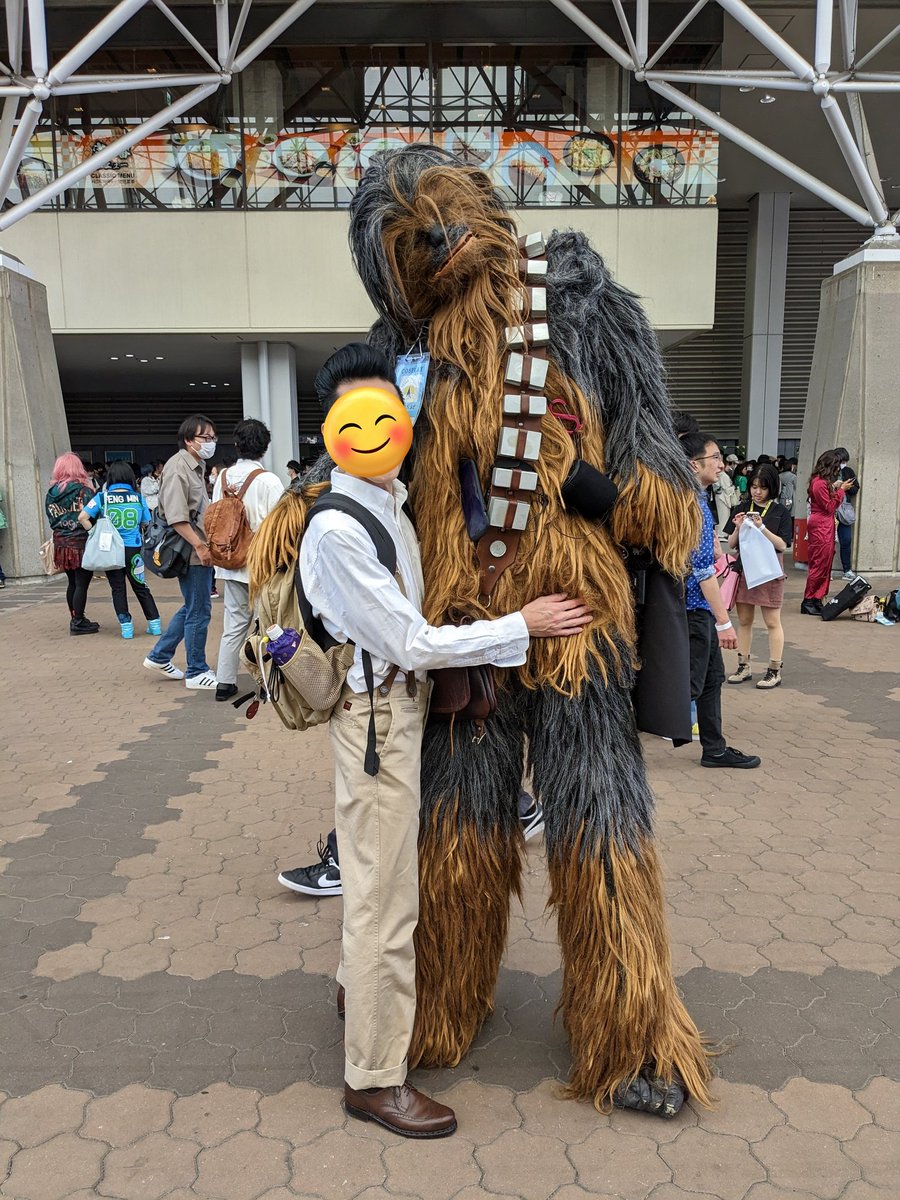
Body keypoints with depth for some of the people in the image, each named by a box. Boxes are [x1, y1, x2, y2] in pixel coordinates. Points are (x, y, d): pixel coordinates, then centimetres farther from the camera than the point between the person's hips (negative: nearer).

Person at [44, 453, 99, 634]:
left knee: (72, 583, 16)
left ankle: (76, 619, 24)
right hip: (81, 542, -6)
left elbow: (51, 519, 10)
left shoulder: (51, 494, 6)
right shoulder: (83, 490, -10)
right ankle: (78, 623, 2)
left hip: (61, 543, 6)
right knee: (82, 584, 0)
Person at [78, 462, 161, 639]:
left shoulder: (102, 497, -4)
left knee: (117, 588, 10)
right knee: (141, 587, 12)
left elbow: (82, 518, -9)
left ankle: (126, 626, 9)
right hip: (133, 549, 1)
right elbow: (147, 524, 4)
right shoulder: (139, 498, -2)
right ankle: (154, 624, 13)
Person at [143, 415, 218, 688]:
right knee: (199, 612, -2)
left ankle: (159, 656, 29)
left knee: (192, 608, 19)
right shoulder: (178, 467, -14)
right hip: (192, 552, -10)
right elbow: (176, 517, -22)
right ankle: (197, 672, 9)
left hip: (200, 551, 10)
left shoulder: (195, 467, 17)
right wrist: (200, 546, -24)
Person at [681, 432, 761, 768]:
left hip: (697, 607, 10)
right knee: (690, 684, -2)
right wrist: (724, 621, -21)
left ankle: (714, 749, 28)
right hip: (694, 608, -10)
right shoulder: (694, 505, -21)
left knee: (713, 676, 17)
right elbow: (704, 570, -23)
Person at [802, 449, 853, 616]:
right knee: (820, 565, -6)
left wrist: (835, 487, 6)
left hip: (825, 526, 10)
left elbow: (829, 503, 14)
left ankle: (817, 600, 13)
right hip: (821, 526, -10)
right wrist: (841, 490, -10)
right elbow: (830, 507, -14)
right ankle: (809, 602, -2)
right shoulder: (820, 483, -16)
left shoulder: (822, 481, 15)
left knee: (824, 565, 10)